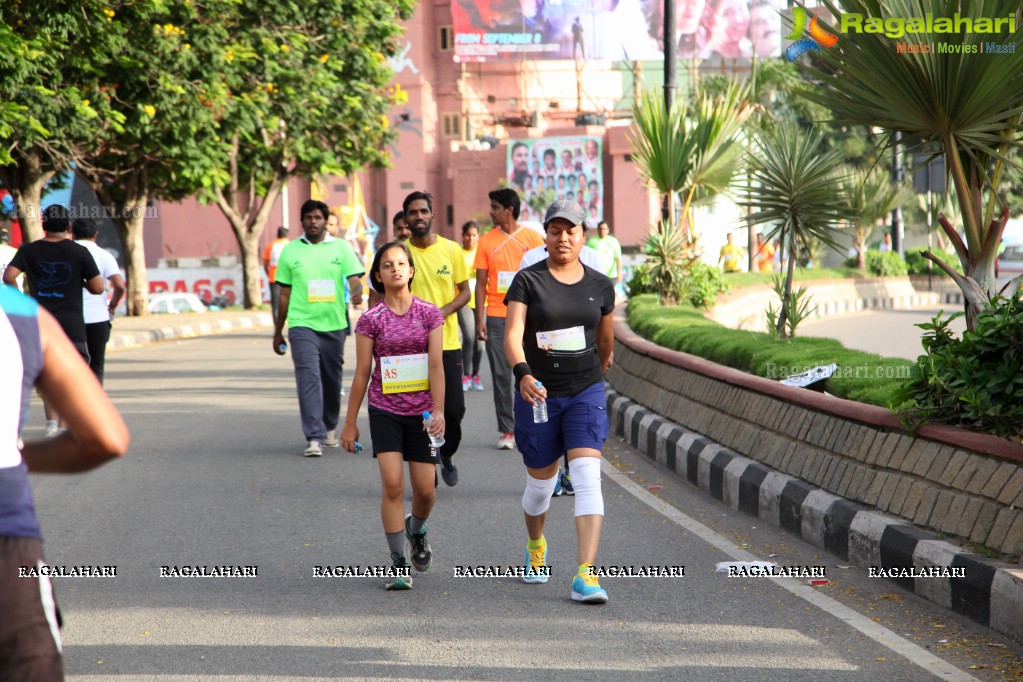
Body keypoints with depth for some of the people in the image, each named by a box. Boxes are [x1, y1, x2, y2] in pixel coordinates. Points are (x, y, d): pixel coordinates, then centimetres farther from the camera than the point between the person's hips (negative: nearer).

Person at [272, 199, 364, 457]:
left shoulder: (341, 247, 5)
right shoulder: (290, 250, 7)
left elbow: (354, 278, -5)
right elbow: (285, 294, 11)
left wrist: (357, 292, -30)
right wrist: (278, 332, 13)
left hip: (333, 323, 1)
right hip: (302, 323, -1)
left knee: (332, 378, 11)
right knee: (308, 377, -13)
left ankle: (330, 428, 33)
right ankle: (314, 437, -15)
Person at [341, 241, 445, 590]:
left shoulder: (430, 314, 0)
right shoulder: (371, 320, -2)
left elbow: (436, 365, -5)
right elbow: (361, 373, 2)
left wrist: (438, 410, -15)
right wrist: (350, 422, 4)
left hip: (421, 412, 1)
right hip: (385, 411, -1)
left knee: (425, 489, 3)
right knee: (392, 484, -12)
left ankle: (416, 530, 38)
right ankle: (398, 563, -1)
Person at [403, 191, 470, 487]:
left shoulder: (452, 249, 2)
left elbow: (464, 292, 6)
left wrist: (443, 311, -12)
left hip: (447, 342, 0)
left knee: (454, 409, 1)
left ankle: (446, 454, 27)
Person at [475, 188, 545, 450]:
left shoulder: (532, 238, 3)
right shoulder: (487, 241, 6)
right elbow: (481, 283, 6)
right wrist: (479, 319, -1)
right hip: (496, 317, 1)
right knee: (500, 375, 1)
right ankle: (506, 430, 5)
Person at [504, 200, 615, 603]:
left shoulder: (600, 286, 4)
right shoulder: (528, 281, -5)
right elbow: (512, 335, -18)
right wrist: (522, 373, -35)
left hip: (586, 392, 1)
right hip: (538, 395, -1)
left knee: (587, 477, -16)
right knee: (540, 483, 12)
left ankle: (586, 575, -20)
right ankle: (536, 547, 44)